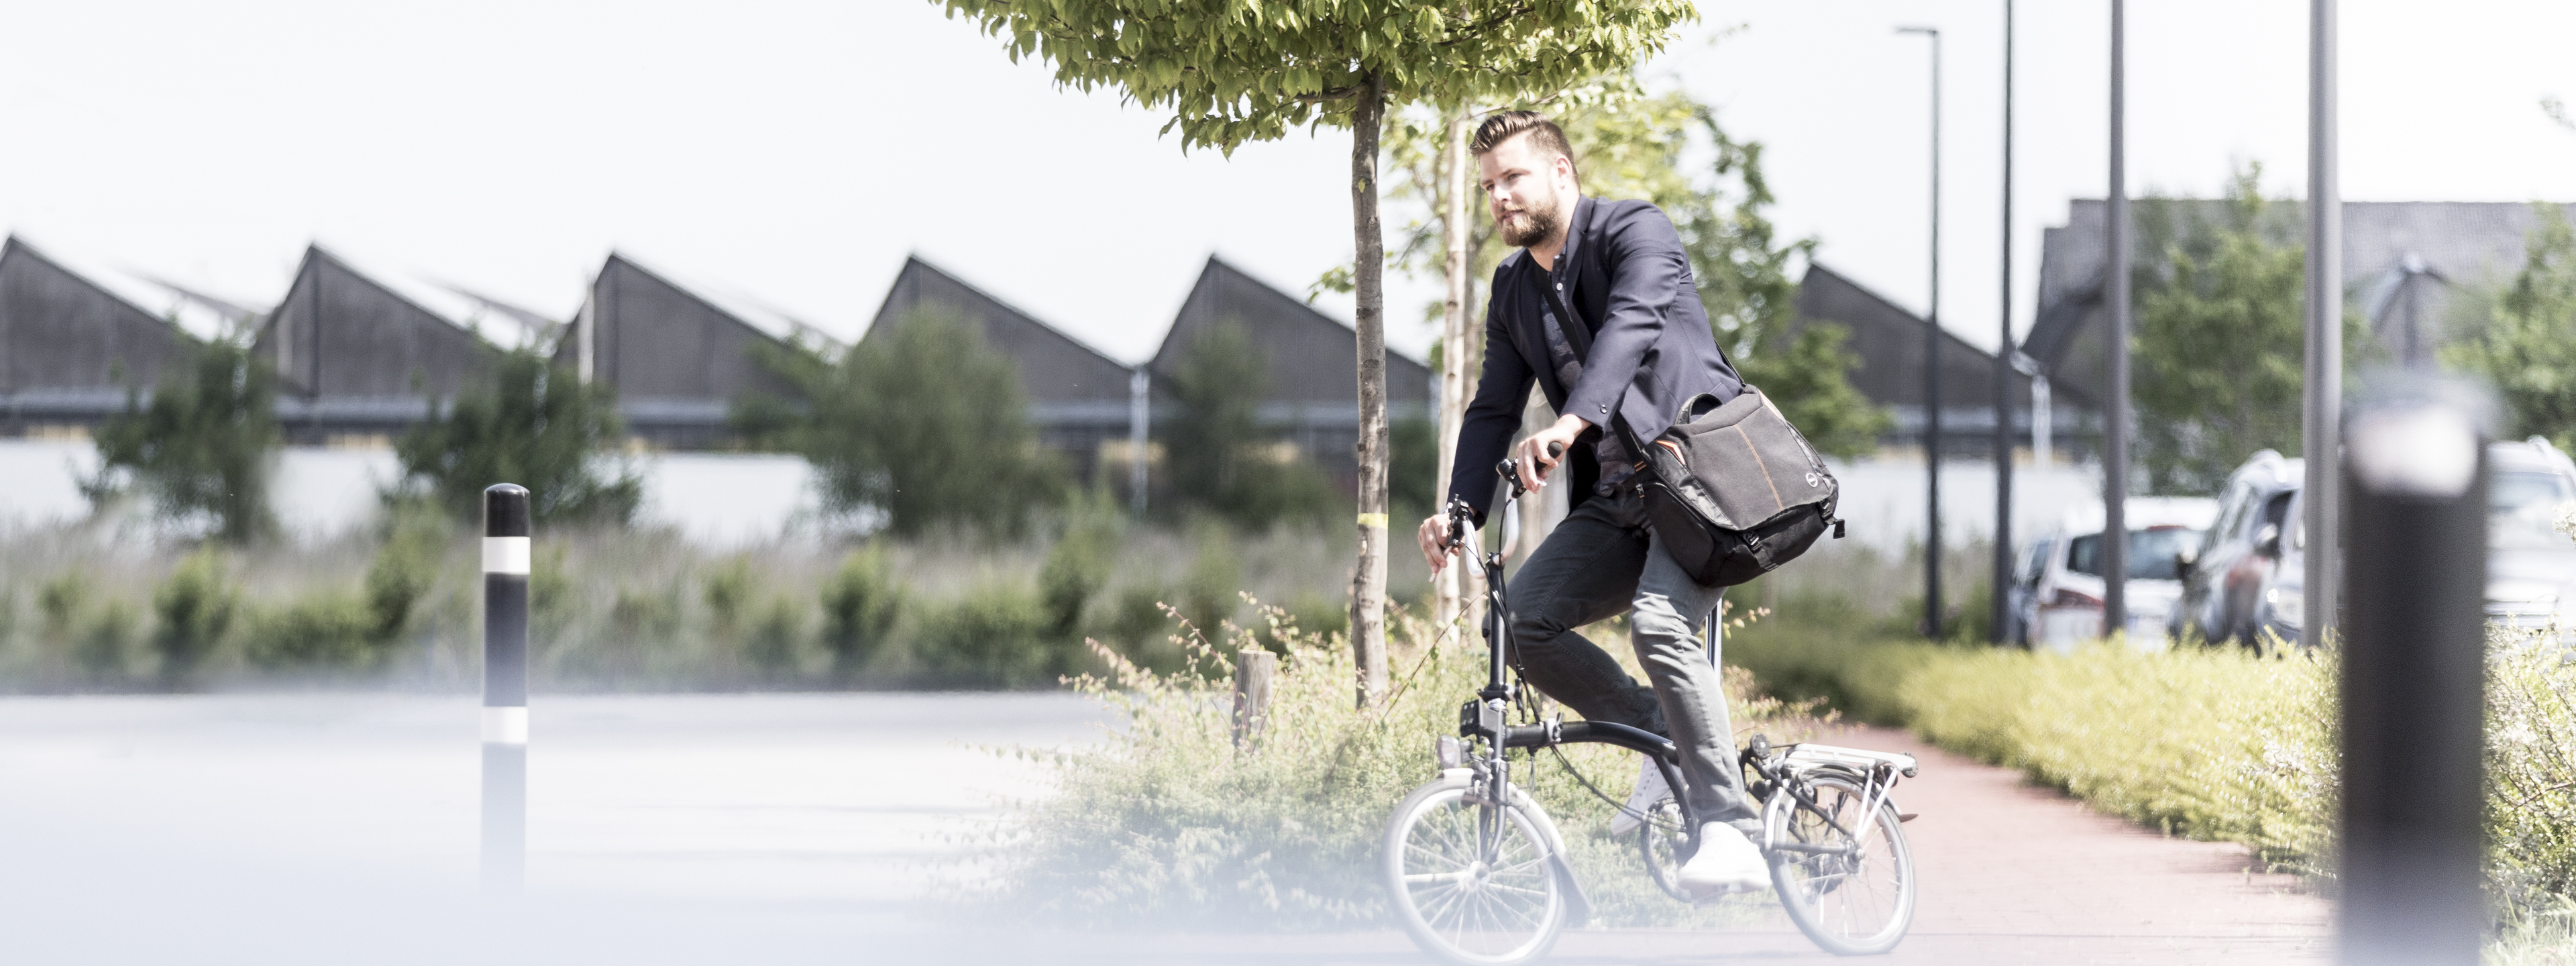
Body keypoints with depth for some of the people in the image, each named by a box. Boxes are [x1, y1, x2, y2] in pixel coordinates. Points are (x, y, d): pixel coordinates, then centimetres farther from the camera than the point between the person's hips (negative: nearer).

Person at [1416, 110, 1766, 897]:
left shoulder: (1635, 232, -9)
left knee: (1658, 626, -29)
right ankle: (1665, 740, 6)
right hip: (1617, 500, 8)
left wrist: (1571, 424, -44)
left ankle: (1731, 837, -26)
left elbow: (1631, 326, -28)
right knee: (1522, 618, -12)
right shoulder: (1514, 287, 14)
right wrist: (1459, 510, -2)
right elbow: (1494, 408, 14)